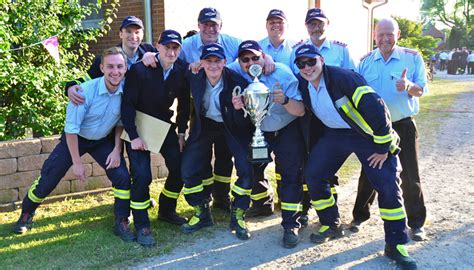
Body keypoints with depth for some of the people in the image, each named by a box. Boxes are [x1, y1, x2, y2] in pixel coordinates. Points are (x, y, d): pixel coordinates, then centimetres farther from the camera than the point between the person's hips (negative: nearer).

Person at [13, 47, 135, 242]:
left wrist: (117, 149, -8)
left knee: (122, 177, -10)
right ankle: (27, 214, 30)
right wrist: (77, 162, -17)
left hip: (104, 140, 3)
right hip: (76, 139, -2)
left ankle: (121, 223, 7)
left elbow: (121, 122, -2)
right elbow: (71, 128, -22)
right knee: (48, 178, 3)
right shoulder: (85, 91, -31)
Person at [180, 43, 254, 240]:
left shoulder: (237, 82, -26)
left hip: (233, 126, -2)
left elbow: (243, 122, -17)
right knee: (187, 170, -4)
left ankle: (238, 216, 4)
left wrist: (239, 107, -38)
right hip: (205, 124, 3)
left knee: (246, 169, -16)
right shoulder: (194, 78, -17)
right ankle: (202, 214, 16)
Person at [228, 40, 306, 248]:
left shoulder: (282, 74, -24)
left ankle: (290, 225, -1)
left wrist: (284, 101, -45)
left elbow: (301, 111, -25)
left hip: (287, 129, -3)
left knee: (291, 174, -10)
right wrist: (235, 105, -25)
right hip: (258, 130, 4)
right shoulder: (235, 72, -16)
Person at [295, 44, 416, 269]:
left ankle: (396, 245, 3)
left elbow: (376, 107, -28)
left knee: (388, 185, -11)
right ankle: (331, 225, 20)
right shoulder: (301, 83, -7)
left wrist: (383, 147, -23)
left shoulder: (343, 78, -27)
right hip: (334, 134, 6)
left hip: (366, 133, -5)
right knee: (312, 174, -1)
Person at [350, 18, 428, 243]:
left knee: (410, 176, 3)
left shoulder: (412, 57, -4)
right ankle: (360, 215, 26)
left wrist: (409, 86, -30)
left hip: (404, 125, -1)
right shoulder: (365, 61, 2)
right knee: (369, 173, 10)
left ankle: (416, 223, 17)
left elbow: (422, 89, -7)